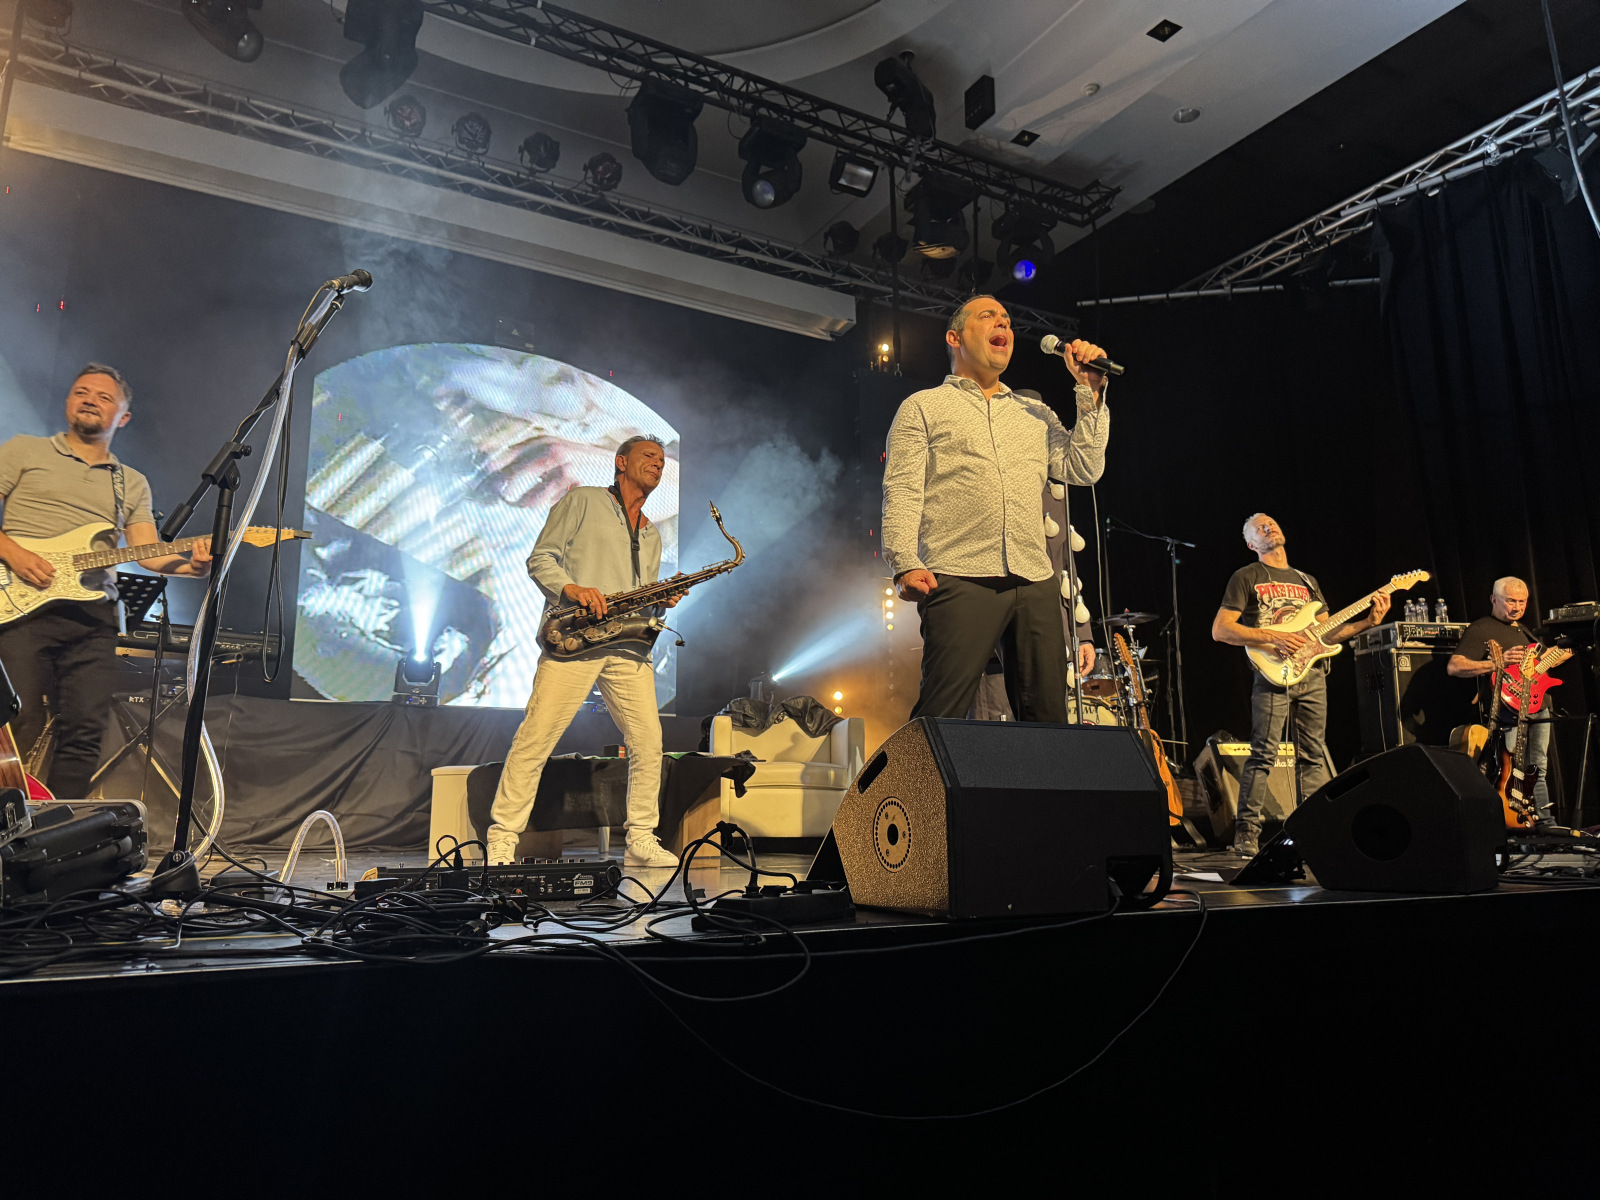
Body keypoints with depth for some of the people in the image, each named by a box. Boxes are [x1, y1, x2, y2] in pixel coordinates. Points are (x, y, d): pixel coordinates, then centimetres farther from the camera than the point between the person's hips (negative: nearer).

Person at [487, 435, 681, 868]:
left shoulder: (652, 535, 27)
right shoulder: (582, 501, 9)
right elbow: (540, 558, 2)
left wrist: (662, 601, 6)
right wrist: (571, 588, -16)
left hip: (628, 647, 6)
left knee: (648, 743, 0)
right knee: (535, 739, -9)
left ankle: (641, 841, 13)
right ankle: (502, 842, -1)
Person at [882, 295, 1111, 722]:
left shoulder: (1036, 413, 27)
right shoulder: (923, 407, 13)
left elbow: (1084, 469, 17)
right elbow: (902, 493, 1)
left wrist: (1089, 392, 14)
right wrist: (906, 564, -14)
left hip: (1036, 583, 5)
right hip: (959, 580, -4)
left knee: (1047, 717, 2)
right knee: (941, 715, -13)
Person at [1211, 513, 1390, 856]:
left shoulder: (1307, 581, 23)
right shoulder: (1247, 577, 4)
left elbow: (1326, 633, 21)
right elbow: (1220, 629, -6)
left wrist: (1368, 622, 7)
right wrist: (1273, 637, -15)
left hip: (1312, 673, 6)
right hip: (1273, 673, -6)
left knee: (1313, 756, 7)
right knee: (1263, 755, -10)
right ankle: (1245, 836, -7)